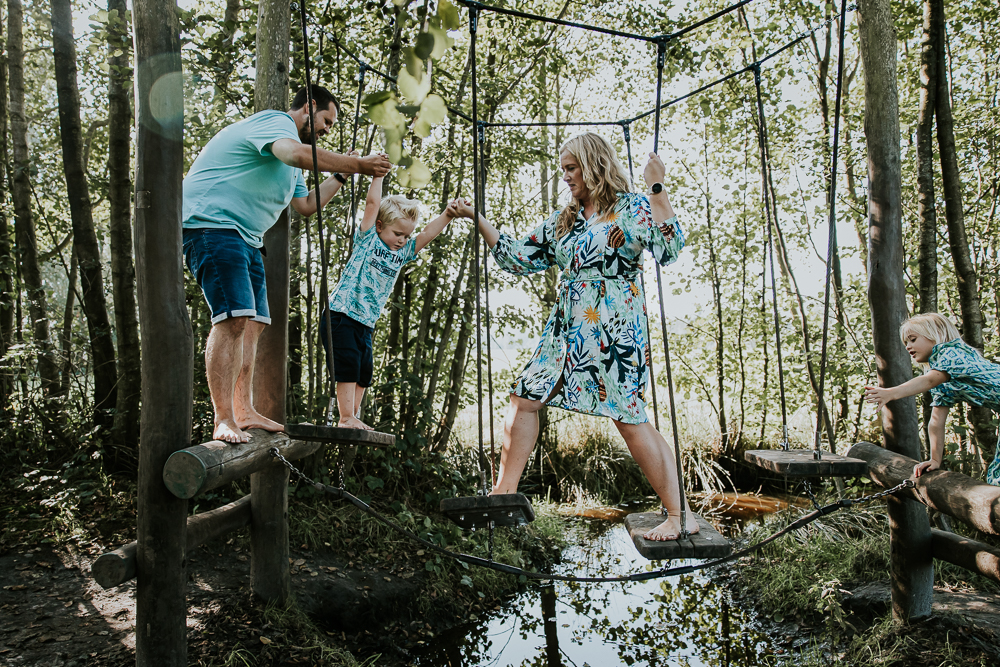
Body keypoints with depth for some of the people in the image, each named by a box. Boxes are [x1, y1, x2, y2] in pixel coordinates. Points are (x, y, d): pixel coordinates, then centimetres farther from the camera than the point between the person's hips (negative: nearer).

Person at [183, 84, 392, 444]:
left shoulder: (289, 168, 26)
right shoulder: (274, 121, -8)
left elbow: (306, 205, 29)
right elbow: (296, 154, -31)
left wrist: (341, 175, 23)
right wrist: (358, 164, -29)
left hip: (245, 238, 11)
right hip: (212, 223, -11)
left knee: (252, 323, 6)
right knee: (234, 317, -23)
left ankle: (243, 412, 11)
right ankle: (224, 421, -23)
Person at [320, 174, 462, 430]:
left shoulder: (403, 252, 11)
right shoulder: (368, 239, -2)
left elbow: (428, 233, 3)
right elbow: (372, 203, -9)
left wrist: (448, 214, -10)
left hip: (366, 323, 7)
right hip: (341, 314, -7)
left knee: (364, 371, 7)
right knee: (348, 365, -10)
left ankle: (353, 417, 15)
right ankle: (346, 418, -7)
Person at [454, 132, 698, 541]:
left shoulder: (632, 207, -1)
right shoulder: (562, 221, 16)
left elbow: (669, 249, -16)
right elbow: (519, 258, 19)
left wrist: (657, 190, -19)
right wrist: (479, 221, 17)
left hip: (615, 331, -7)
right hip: (566, 329, 7)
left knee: (630, 420, -9)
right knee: (524, 398, 2)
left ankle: (679, 515, 3)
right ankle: (503, 492, 13)